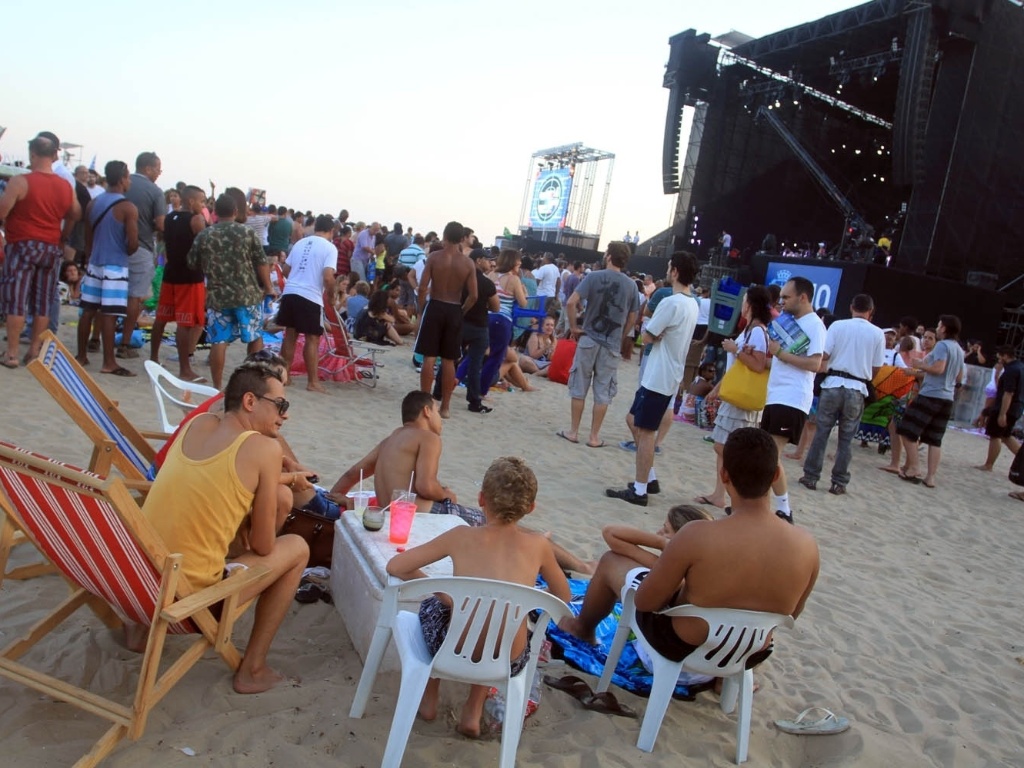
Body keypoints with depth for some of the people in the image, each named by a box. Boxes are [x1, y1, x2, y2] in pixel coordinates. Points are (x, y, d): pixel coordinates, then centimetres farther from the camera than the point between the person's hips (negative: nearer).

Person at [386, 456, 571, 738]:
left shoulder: (462, 537, -10)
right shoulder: (538, 545, -5)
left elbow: (395, 566, -2)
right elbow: (563, 596, 11)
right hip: (508, 664, 2)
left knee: (431, 606, 31)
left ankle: (429, 699, 38)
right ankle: (473, 712, 35)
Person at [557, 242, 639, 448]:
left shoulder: (594, 277, -6)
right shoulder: (631, 285, 2)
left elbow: (571, 302, -15)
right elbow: (632, 318, 8)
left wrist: (573, 327, -4)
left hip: (589, 339, -2)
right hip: (612, 345, 2)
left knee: (579, 387, 9)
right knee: (603, 392, 7)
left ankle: (573, 431, 14)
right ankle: (594, 436, 12)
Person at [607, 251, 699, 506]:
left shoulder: (671, 302, -18)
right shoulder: (692, 305, 12)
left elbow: (648, 337, -12)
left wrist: (648, 321, 5)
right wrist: (654, 323, 3)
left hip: (658, 378, -9)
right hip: (668, 376, 9)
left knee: (645, 431, -4)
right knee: (633, 420, 19)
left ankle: (639, 490, 2)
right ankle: (650, 478, 22)